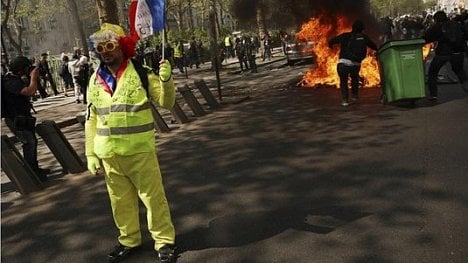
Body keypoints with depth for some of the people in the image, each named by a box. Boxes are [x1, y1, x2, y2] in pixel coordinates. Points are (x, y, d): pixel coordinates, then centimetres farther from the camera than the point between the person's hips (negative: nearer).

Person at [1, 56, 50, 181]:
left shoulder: (17, 79, 10)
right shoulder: (10, 82, -23)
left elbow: (32, 91, 18)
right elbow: (30, 91, -35)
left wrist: (33, 78, 3)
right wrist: (33, 78, -19)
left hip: (23, 117, 11)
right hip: (15, 119, -11)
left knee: (32, 141, 16)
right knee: (29, 142, -14)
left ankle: (35, 169, 28)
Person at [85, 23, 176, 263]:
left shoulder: (141, 73, -5)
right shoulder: (95, 80, 5)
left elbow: (166, 103, -4)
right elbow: (91, 119, 9)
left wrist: (166, 80, -23)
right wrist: (91, 154, 6)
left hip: (140, 150, -4)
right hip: (108, 153, 4)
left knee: (153, 196, 4)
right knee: (120, 200, 16)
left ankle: (165, 240, 20)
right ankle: (128, 239, 34)